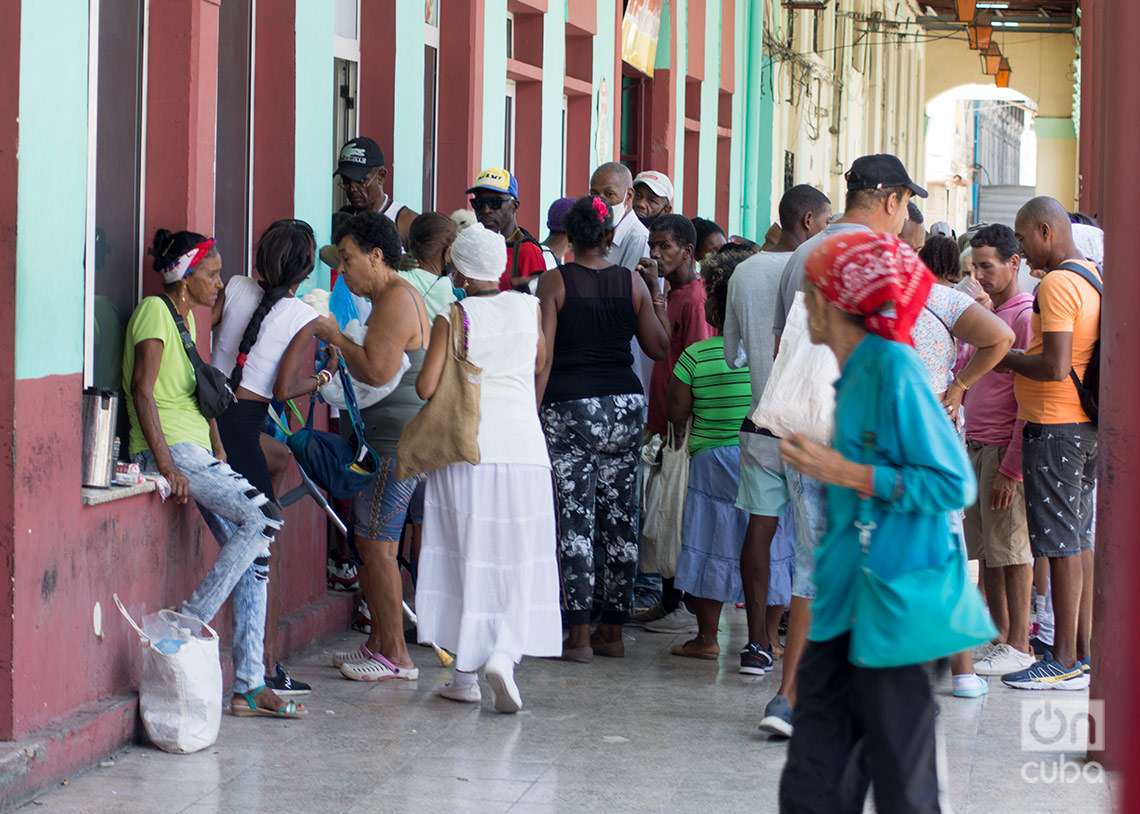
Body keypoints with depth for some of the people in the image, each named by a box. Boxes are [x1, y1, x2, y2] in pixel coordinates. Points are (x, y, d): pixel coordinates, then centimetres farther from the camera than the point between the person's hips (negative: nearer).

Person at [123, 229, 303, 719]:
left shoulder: (186, 318, 21)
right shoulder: (155, 311, -8)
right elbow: (142, 391, -16)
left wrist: (219, 452, 14)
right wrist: (166, 464, -21)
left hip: (198, 451, 9)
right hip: (171, 448, -9)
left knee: (252, 549, 0)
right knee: (265, 518, -22)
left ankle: (249, 687, -1)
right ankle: (189, 624, -16)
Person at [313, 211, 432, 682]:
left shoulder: (396, 299, -14)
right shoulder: (396, 296, 19)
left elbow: (377, 370, -22)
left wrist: (335, 336, -12)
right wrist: (339, 346, 13)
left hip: (397, 443, -11)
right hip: (386, 438, 11)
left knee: (377, 544, -8)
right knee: (369, 541, 14)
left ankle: (396, 656, -4)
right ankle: (379, 644, 20)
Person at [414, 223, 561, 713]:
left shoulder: (453, 318, -5)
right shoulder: (529, 308, 3)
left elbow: (427, 387, -9)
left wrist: (460, 380, 10)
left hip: (466, 447, -1)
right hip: (522, 444, 1)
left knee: (466, 556, 7)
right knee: (518, 560, 6)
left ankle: (465, 675, 10)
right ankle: (504, 651, -15)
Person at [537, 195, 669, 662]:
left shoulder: (555, 282, -4)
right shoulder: (632, 282, 4)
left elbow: (544, 356, -9)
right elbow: (658, 348, 11)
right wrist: (660, 308, 28)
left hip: (570, 407, -3)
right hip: (625, 403, 4)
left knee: (575, 520, -4)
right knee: (620, 520, 10)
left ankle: (578, 635, -8)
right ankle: (613, 631, 15)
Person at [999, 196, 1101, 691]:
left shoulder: (1057, 284, -17)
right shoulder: (1095, 276, 13)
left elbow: (1055, 366, -24)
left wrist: (1005, 358, -10)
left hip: (1054, 427, -10)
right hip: (1088, 426, 10)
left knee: (1061, 543, -6)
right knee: (1080, 541, 14)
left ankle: (1065, 661, -4)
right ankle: (1084, 651, 18)